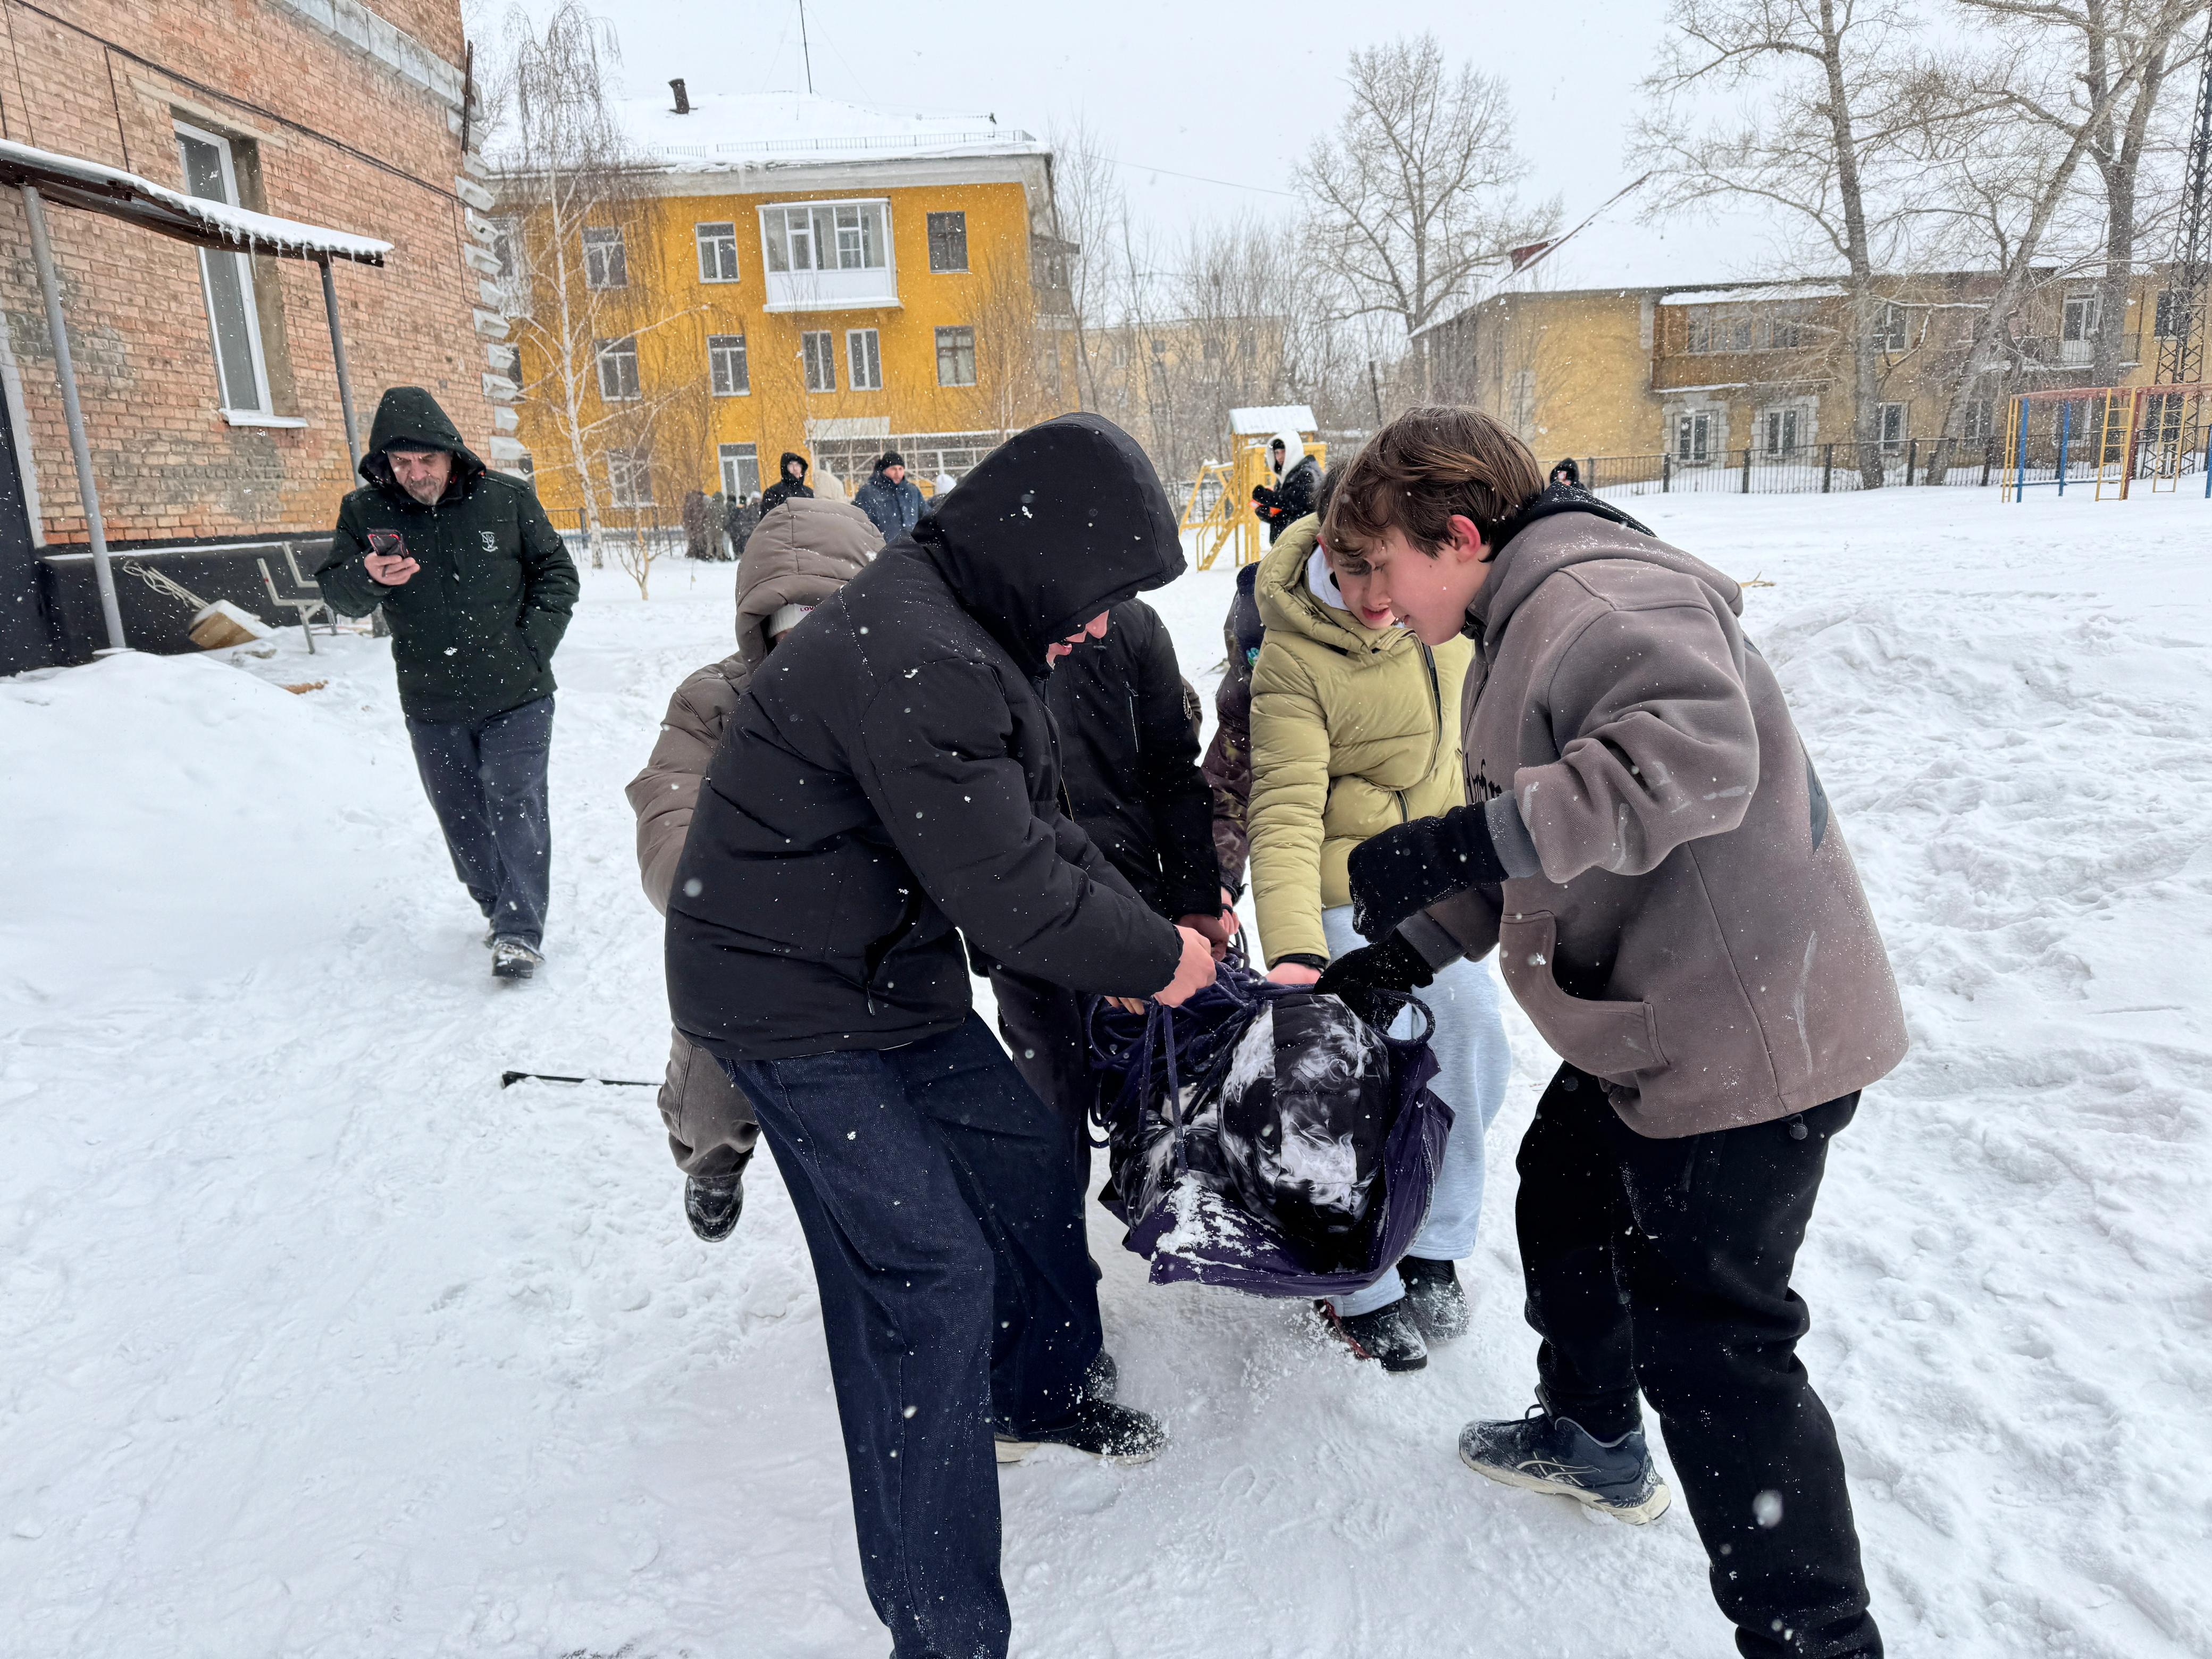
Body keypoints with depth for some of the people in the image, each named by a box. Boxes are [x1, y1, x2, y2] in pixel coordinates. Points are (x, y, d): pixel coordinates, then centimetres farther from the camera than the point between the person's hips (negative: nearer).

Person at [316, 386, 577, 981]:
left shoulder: (507, 498, -4)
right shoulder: (365, 512, 0)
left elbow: (556, 573, 5)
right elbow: (336, 592, 3)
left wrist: (532, 647, -6)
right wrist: (366, 577, -21)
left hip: (515, 695, -3)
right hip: (431, 707, 3)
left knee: (514, 804, -6)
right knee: (461, 815, 12)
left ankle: (520, 931, -2)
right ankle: (498, 907, 29)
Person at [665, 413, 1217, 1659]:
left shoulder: (960, 634, 5)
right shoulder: (918, 665, -29)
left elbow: (1039, 821, 11)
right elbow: (1007, 890, -27)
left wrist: (1139, 934, 0)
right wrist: (1154, 959, -11)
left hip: (888, 970, 10)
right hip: (794, 1002, -10)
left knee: (1029, 1158, 19)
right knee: (929, 1273, -7)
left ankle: (1042, 1391, 44)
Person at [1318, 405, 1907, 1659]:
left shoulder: (1594, 596, -20)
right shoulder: (1531, 620, 15)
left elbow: (1698, 751, -38)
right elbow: (1539, 855, 19)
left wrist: (1472, 838, -40)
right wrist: (1409, 951, 14)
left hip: (1747, 1028, -11)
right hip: (1654, 1019, 11)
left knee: (1707, 1337, -3)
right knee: (1566, 1200, 25)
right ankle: (1594, 1441, 49)